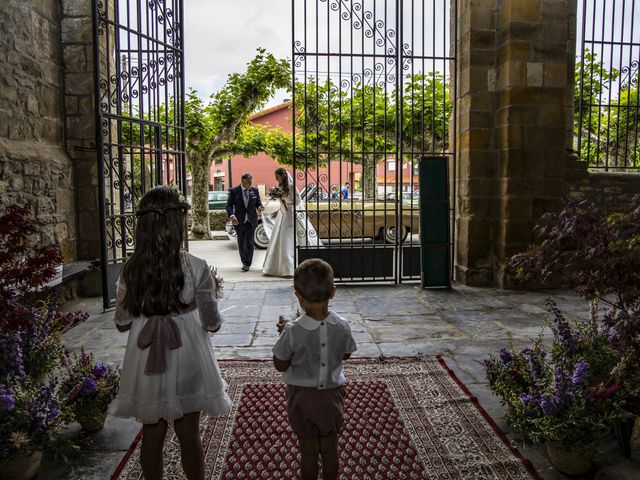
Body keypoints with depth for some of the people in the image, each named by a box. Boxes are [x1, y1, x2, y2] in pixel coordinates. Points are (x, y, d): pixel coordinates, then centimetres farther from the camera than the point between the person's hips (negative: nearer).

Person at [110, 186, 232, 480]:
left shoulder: (130, 270, -8)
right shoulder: (195, 268, -17)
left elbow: (122, 323, 1)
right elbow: (212, 324, -10)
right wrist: (210, 291, 7)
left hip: (147, 364, 2)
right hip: (186, 363, -2)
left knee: (152, 434, 17)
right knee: (189, 434, 14)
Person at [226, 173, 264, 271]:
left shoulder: (255, 191, 5)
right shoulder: (234, 191, -2)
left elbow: (258, 203, 12)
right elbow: (229, 205, -3)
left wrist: (260, 207, -12)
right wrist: (231, 215, -19)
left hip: (251, 221, 0)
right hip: (239, 221, 0)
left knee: (249, 243, -7)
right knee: (241, 243, 11)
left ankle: (247, 264, 0)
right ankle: (244, 262, 27)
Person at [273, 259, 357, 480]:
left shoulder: (292, 331, -25)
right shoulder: (342, 326, -16)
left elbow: (280, 365, -12)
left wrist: (283, 333, -3)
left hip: (302, 396, -2)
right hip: (332, 394, 2)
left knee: (308, 451, 15)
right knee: (330, 450, 19)